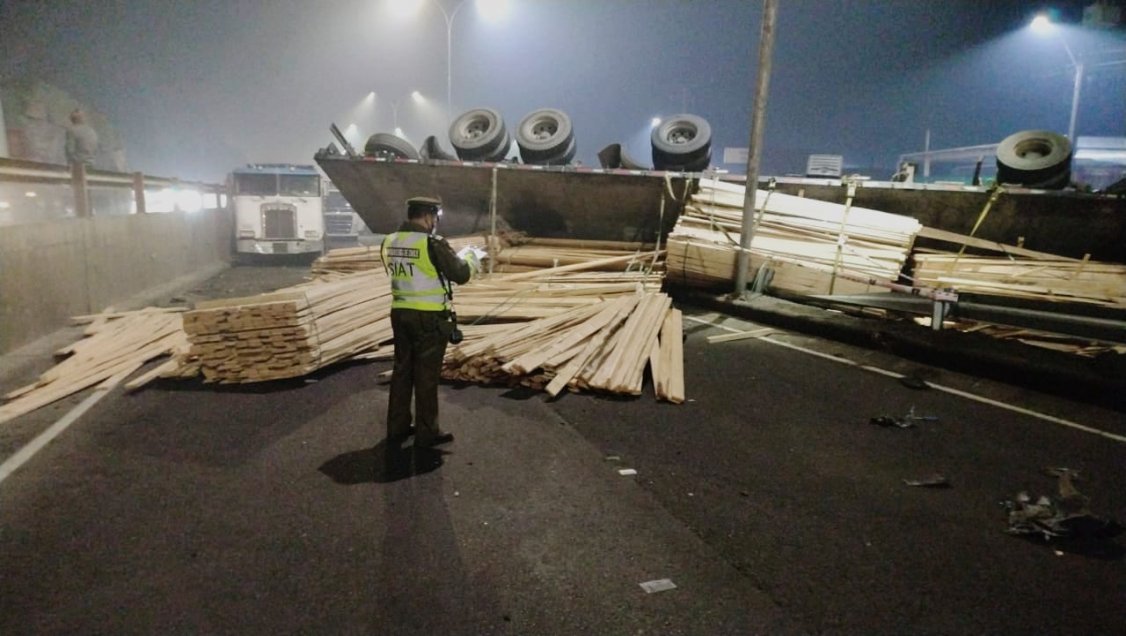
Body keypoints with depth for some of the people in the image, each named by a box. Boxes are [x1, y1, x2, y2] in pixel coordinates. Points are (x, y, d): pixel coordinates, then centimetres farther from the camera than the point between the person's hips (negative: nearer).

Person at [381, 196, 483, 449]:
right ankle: (426, 433, 14)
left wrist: (455, 257, 21)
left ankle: (396, 429, 24)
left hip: (400, 314, 7)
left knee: (402, 371, 15)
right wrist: (471, 257, 11)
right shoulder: (432, 243, -17)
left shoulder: (389, 243, 5)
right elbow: (461, 274, -10)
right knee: (426, 375, 4)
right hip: (429, 318, -6)